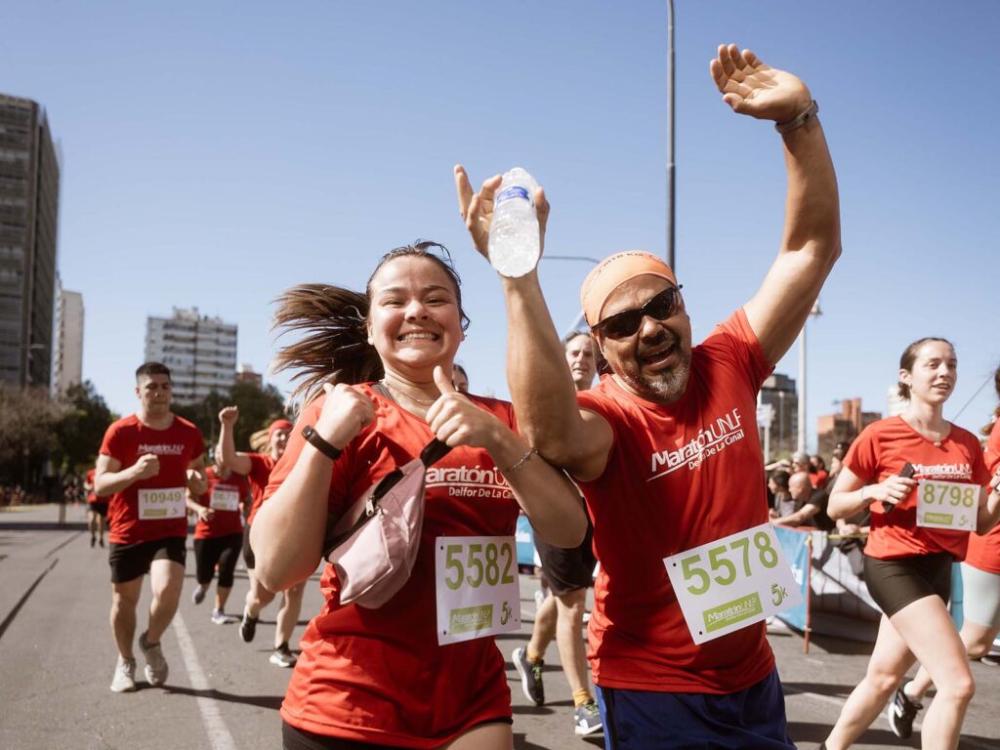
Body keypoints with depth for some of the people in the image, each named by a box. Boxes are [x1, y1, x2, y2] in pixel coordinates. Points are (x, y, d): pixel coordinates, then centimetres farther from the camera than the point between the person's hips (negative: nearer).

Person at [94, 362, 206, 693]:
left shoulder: (189, 433, 2)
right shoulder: (120, 431, -8)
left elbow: (200, 483, 15)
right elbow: (99, 484, -10)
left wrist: (197, 480, -10)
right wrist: (134, 471, -27)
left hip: (171, 531, 1)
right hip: (128, 532, -1)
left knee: (167, 591, -18)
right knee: (125, 601, 11)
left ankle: (152, 643, 14)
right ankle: (125, 662, 36)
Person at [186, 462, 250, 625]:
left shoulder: (239, 480, 3)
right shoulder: (204, 476, -7)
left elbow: (247, 501, 18)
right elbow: (187, 498, -9)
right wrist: (199, 508, -28)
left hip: (232, 533, 2)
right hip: (206, 533, -1)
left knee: (226, 570, -10)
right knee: (204, 574, 5)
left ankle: (218, 611, 4)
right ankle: (202, 587, 45)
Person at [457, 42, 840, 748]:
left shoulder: (728, 367, -4)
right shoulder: (604, 417, -18)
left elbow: (812, 247, -6)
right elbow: (552, 434, -44)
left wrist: (798, 119, -18)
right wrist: (519, 271, -50)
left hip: (752, 676, 5)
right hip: (650, 693, -5)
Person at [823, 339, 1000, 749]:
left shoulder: (967, 443, 5)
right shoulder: (880, 435, -10)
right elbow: (835, 506, -4)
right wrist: (874, 491, -22)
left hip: (939, 568, 7)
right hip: (894, 565, -7)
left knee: (883, 677, 16)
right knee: (959, 684, -14)